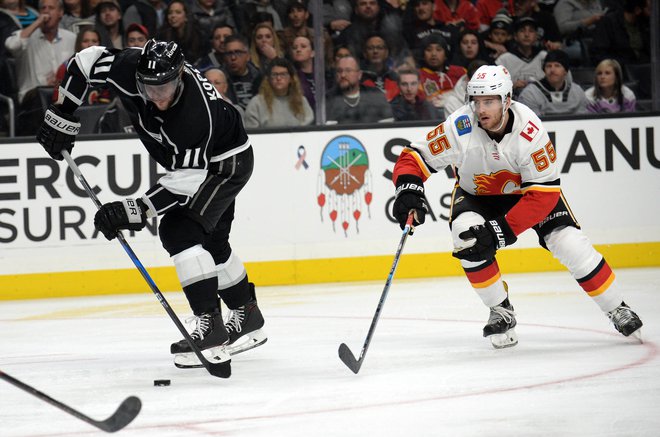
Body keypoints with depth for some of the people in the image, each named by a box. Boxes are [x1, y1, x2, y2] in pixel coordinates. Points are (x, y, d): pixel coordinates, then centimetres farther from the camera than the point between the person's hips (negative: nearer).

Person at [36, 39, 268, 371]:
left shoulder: (195, 113, -41)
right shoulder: (130, 70, -26)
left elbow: (186, 180, -37)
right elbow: (86, 60, -9)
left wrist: (138, 210, -42)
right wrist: (61, 117, -10)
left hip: (225, 162, -8)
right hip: (193, 159, 8)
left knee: (180, 229, -22)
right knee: (210, 241, 17)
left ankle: (211, 327, -24)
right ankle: (247, 319, 33)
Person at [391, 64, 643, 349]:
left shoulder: (529, 130, -35)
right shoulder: (460, 127, -32)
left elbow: (543, 194, -33)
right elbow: (414, 157, -23)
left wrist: (502, 230, -39)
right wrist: (408, 190, -45)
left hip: (527, 188, -1)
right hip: (476, 194, 1)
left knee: (569, 243, -15)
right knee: (467, 237, -28)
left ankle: (618, 310, 6)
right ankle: (501, 313, -9)